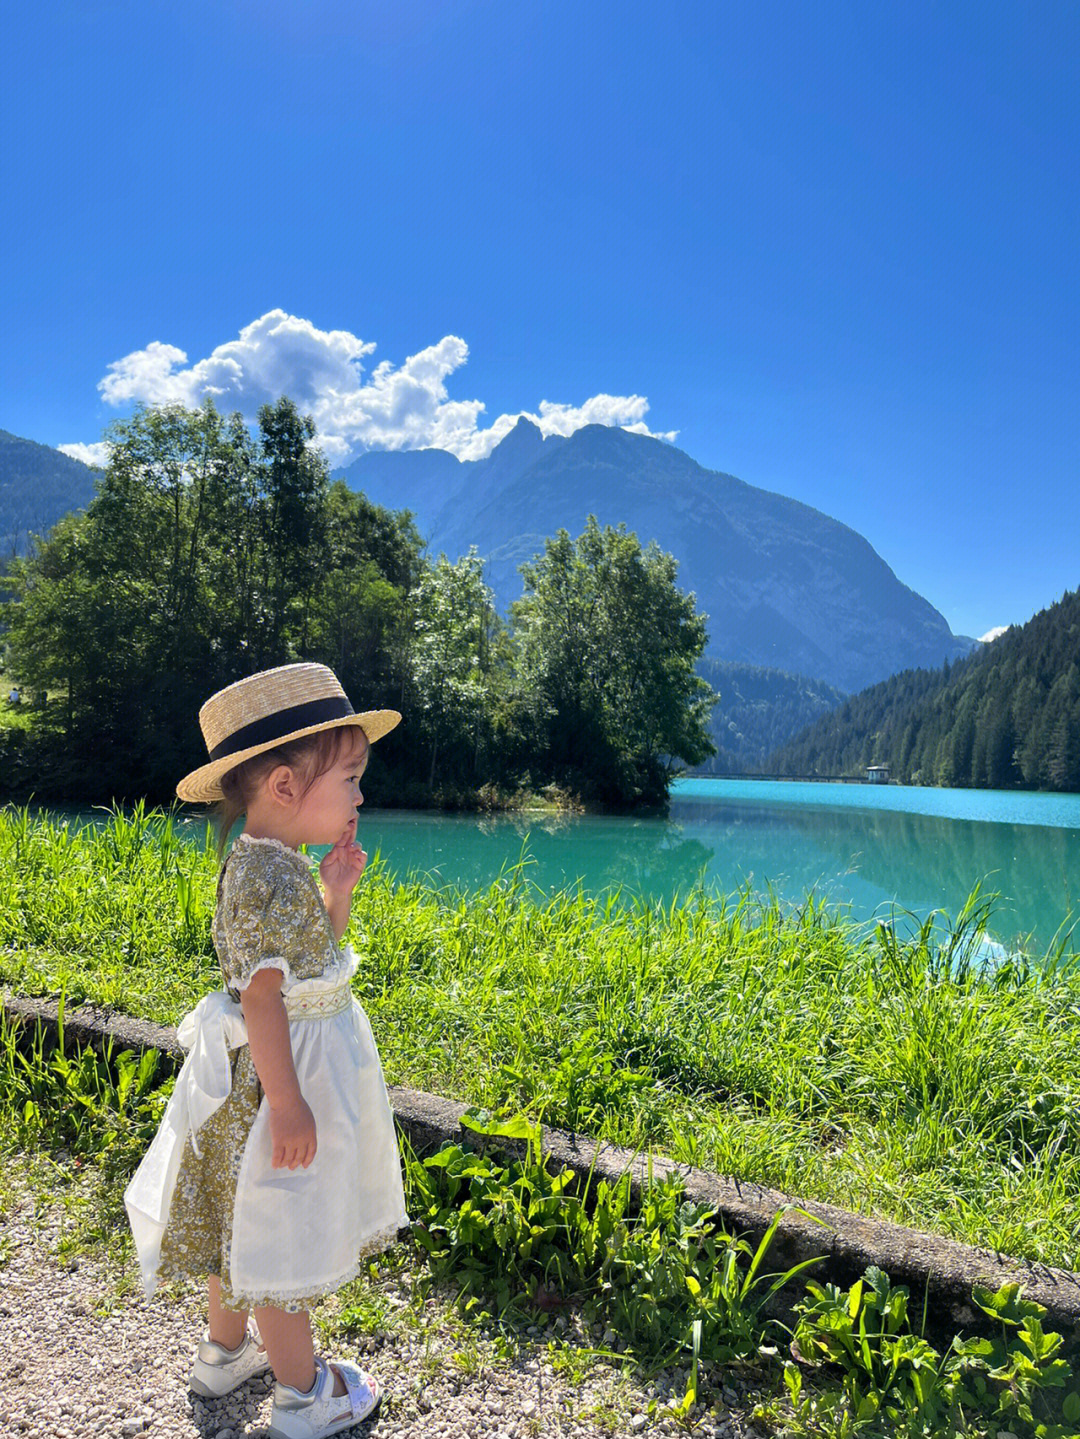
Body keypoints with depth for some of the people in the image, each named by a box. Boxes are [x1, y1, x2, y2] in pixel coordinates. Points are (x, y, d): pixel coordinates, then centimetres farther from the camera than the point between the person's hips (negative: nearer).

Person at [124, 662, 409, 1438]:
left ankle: (226, 1347, 46)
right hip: (277, 1075, -10)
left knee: (247, 1219, 25)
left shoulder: (269, 863, 3)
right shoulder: (274, 874, -27)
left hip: (263, 1068, 10)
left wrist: (336, 895, -1)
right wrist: (287, 1103, -24)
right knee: (282, 1230, 8)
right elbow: (261, 995, -28)